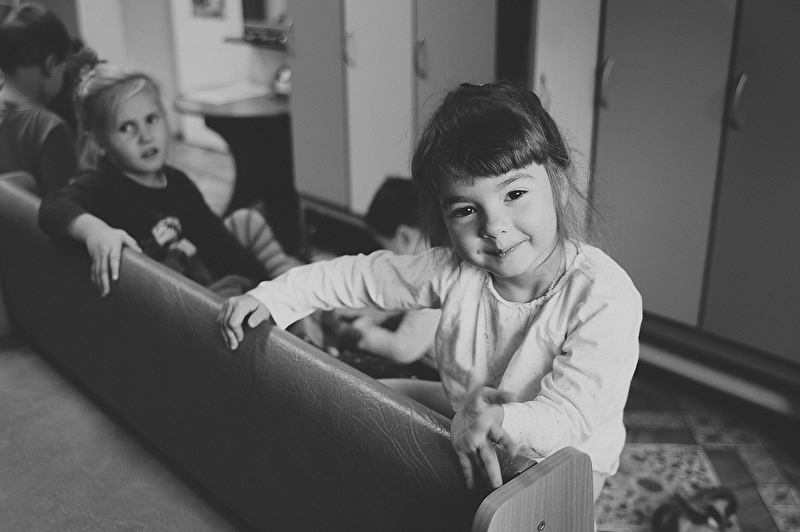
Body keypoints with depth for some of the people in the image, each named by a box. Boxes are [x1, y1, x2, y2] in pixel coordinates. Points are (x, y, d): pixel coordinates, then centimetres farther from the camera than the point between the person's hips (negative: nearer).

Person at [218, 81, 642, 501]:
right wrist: (269, 297, -10)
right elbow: (360, 275, -4)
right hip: (465, 420, 5)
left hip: (564, 462, -4)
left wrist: (501, 422, -57)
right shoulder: (453, 269, -17)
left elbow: (568, 419, -36)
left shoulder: (607, 297, -31)